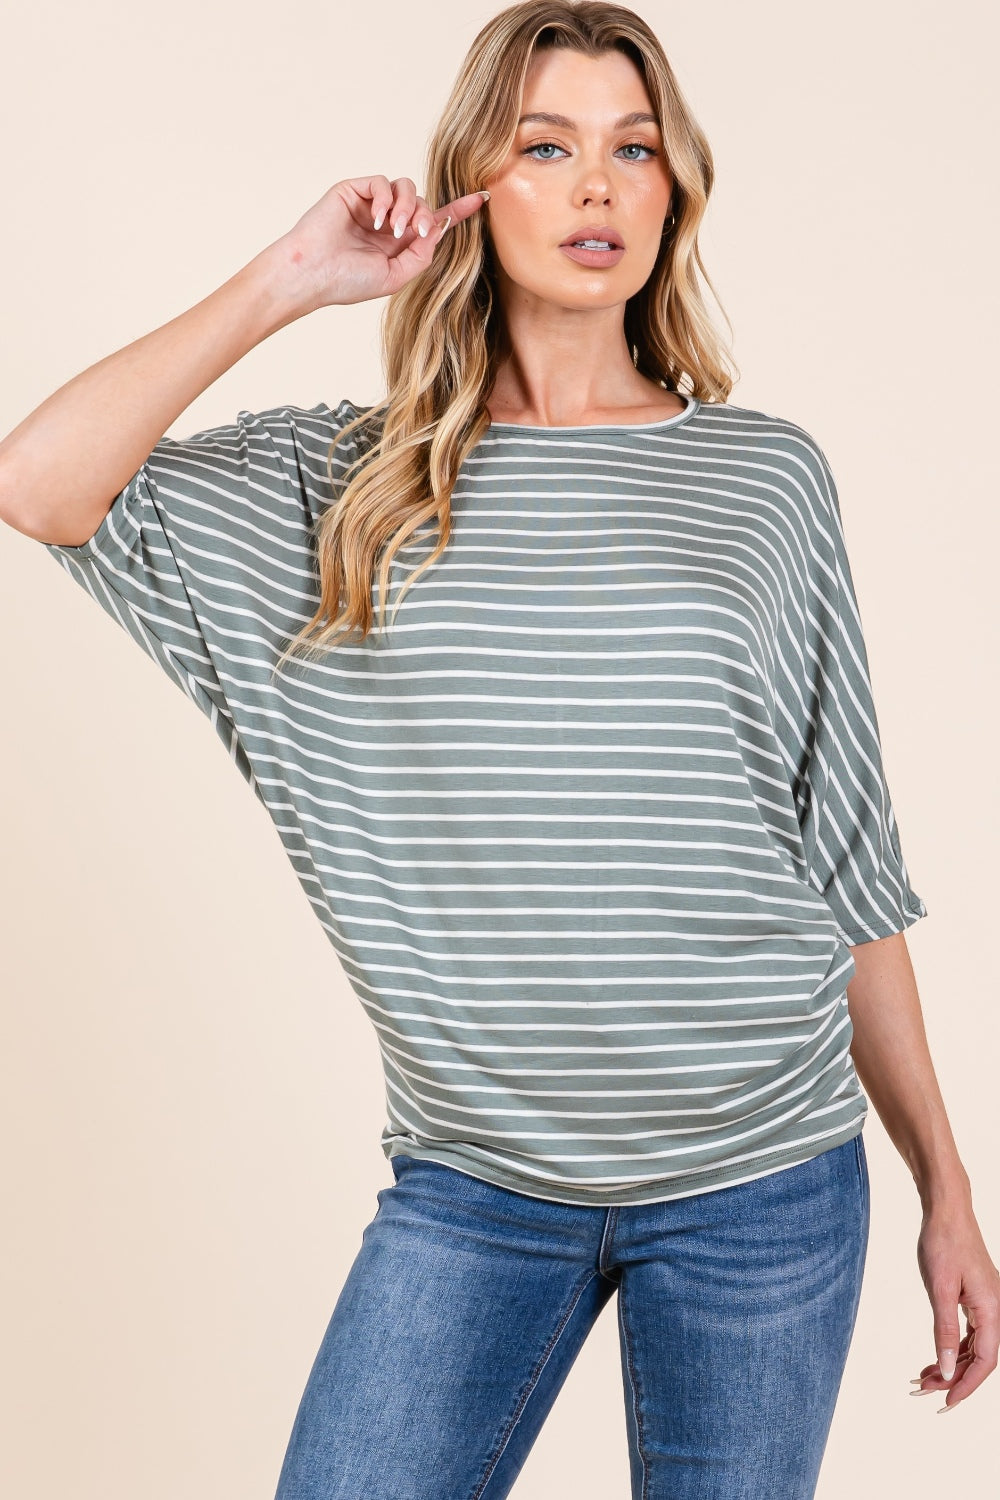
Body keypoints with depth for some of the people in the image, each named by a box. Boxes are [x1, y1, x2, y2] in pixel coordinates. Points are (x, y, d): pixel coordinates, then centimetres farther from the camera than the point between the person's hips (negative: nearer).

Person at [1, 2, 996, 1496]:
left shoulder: (767, 474, 3)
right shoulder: (355, 479, 3)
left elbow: (847, 855, 5)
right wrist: (290, 281, -6)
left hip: (761, 1181, 0)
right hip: (471, 1182, 0)